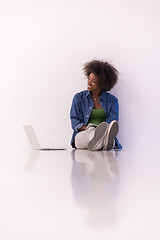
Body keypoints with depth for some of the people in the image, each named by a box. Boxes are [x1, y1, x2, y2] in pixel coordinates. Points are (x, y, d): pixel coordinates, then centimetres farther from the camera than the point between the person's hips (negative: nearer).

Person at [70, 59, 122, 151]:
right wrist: (87, 129, -15)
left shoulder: (112, 100, 12)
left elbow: (112, 122, 0)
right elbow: (74, 121, 7)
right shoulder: (79, 98, 15)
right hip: (82, 135, 0)